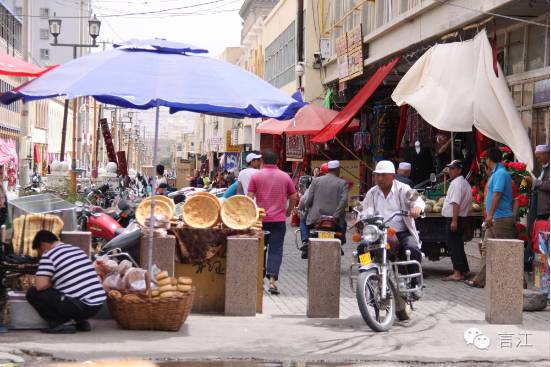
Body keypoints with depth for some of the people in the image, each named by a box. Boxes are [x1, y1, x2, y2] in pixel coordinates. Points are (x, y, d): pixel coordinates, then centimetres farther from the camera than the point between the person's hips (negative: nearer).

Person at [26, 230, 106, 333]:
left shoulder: (48, 255, -5)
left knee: (33, 293, 3)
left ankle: (61, 323, -4)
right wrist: (55, 284, 30)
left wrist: (51, 285, 8)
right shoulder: (78, 250, 18)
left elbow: (40, 285, -13)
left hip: (79, 307, -8)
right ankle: (81, 321, 18)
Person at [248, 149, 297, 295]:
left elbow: (249, 197, -4)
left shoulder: (256, 176, -1)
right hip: (279, 219, 0)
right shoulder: (285, 177, 3)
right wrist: (288, 211, 22)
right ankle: (272, 280, -14)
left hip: (261, 219, 0)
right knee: (276, 250, -1)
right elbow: (293, 197, 6)